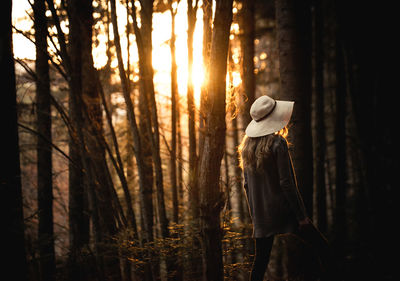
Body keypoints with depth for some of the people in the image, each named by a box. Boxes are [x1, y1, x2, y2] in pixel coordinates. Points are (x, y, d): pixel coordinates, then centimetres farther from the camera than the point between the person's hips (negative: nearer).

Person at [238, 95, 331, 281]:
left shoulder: (247, 145, 7)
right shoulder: (277, 143, -13)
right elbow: (286, 183, -16)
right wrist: (301, 216, -12)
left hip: (260, 216, 7)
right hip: (282, 212, -7)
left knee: (260, 260, 10)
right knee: (322, 253, 0)